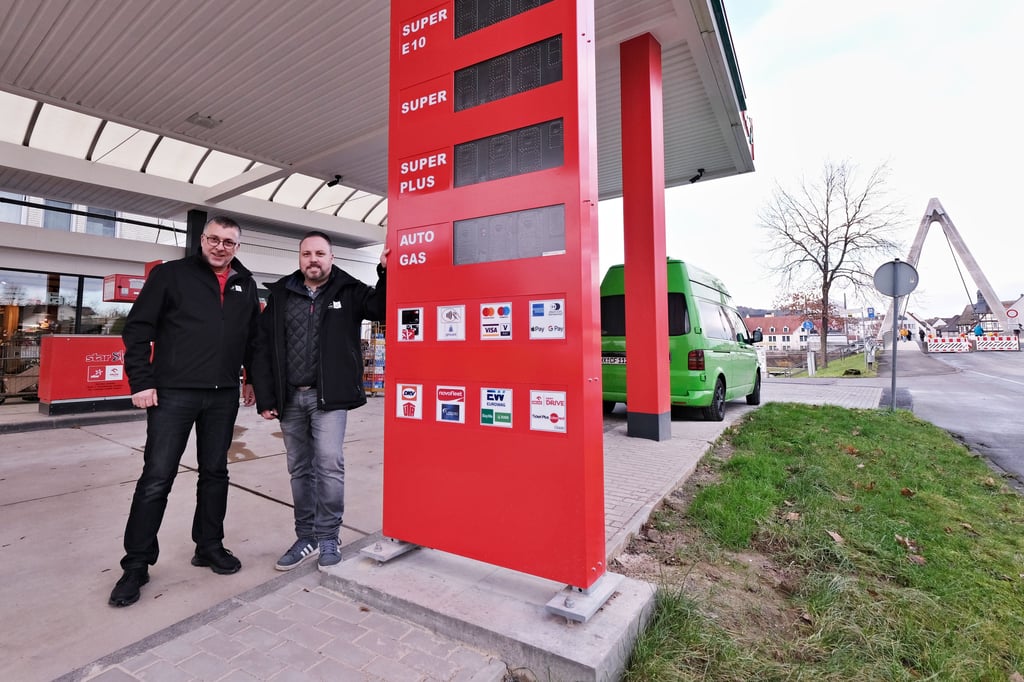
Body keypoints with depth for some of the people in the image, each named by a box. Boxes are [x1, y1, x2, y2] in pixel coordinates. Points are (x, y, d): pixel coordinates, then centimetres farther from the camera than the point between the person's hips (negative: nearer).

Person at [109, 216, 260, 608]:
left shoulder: (246, 284, 11)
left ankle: (209, 546, 27)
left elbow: (254, 338, 17)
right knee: (156, 478, 2)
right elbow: (138, 328, -2)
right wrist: (141, 381, -9)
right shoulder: (171, 274, 0)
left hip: (223, 396, 4)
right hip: (173, 392, -3)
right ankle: (136, 564, 17)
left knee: (215, 473, 12)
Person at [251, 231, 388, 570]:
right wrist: (265, 398, 0)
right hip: (290, 398, 4)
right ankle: (306, 538, 26)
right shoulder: (280, 295, 8)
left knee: (329, 463, -9)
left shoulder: (348, 291, 1)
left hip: (328, 395, -3)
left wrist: (386, 273, -21)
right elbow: (262, 347, 6)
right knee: (300, 469, 12)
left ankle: (328, 538, 10)